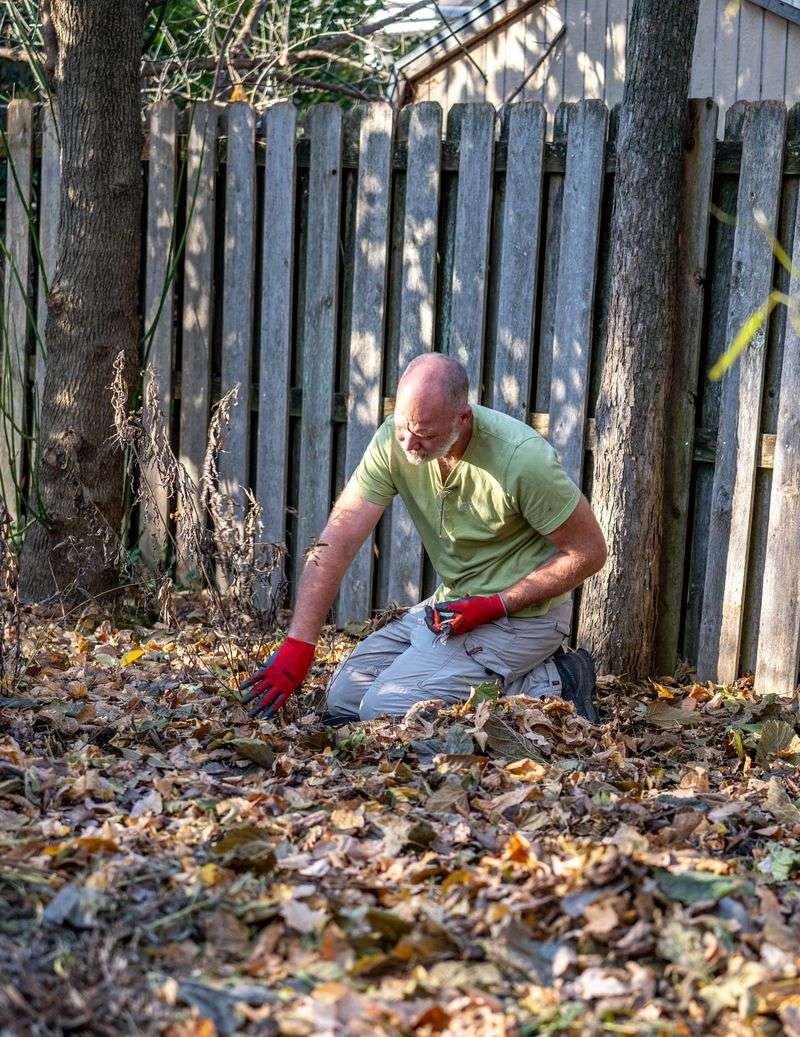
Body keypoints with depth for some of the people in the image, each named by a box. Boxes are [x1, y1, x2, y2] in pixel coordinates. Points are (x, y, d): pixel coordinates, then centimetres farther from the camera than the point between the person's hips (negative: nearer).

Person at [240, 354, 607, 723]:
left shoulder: (522, 457, -26)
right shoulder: (394, 440, -12)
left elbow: (588, 552, -16)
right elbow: (338, 541, -16)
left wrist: (495, 606, -22)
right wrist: (297, 647, -23)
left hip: (520, 611, -7)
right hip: (453, 601, 7)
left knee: (384, 708, -19)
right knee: (343, 696, 6)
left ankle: (546, 688, -5)